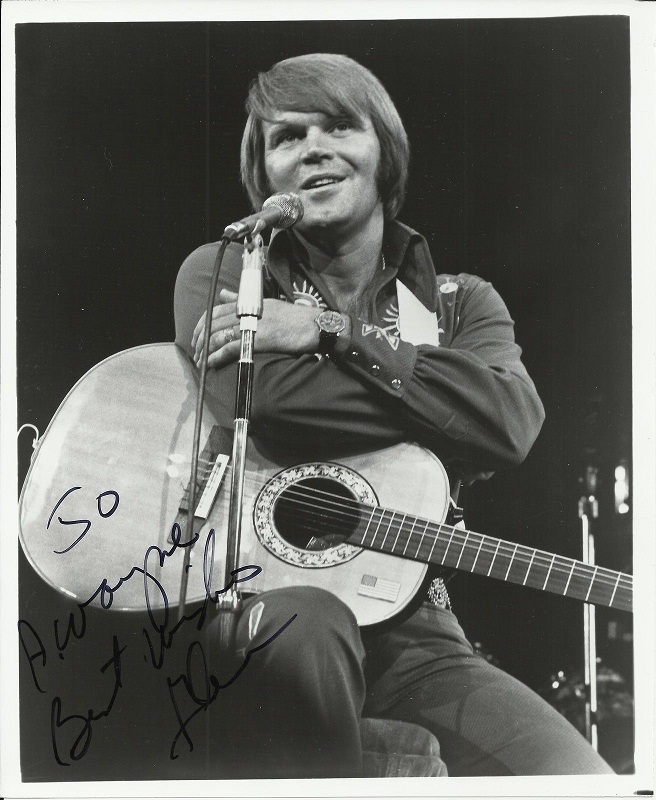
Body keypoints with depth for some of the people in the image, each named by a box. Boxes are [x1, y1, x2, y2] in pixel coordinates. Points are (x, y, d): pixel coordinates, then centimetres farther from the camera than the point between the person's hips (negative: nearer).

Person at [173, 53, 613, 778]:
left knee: (577, 775, -23)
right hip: (255, 606, -1)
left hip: (409, 628, 2)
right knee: (307, 624, -38)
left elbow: (511, 425, -12)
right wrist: (452, 411, -9)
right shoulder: (223, 274, 6)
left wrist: (330, 332, -12)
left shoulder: (460, 304, 12)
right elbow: (265, 402, -17)